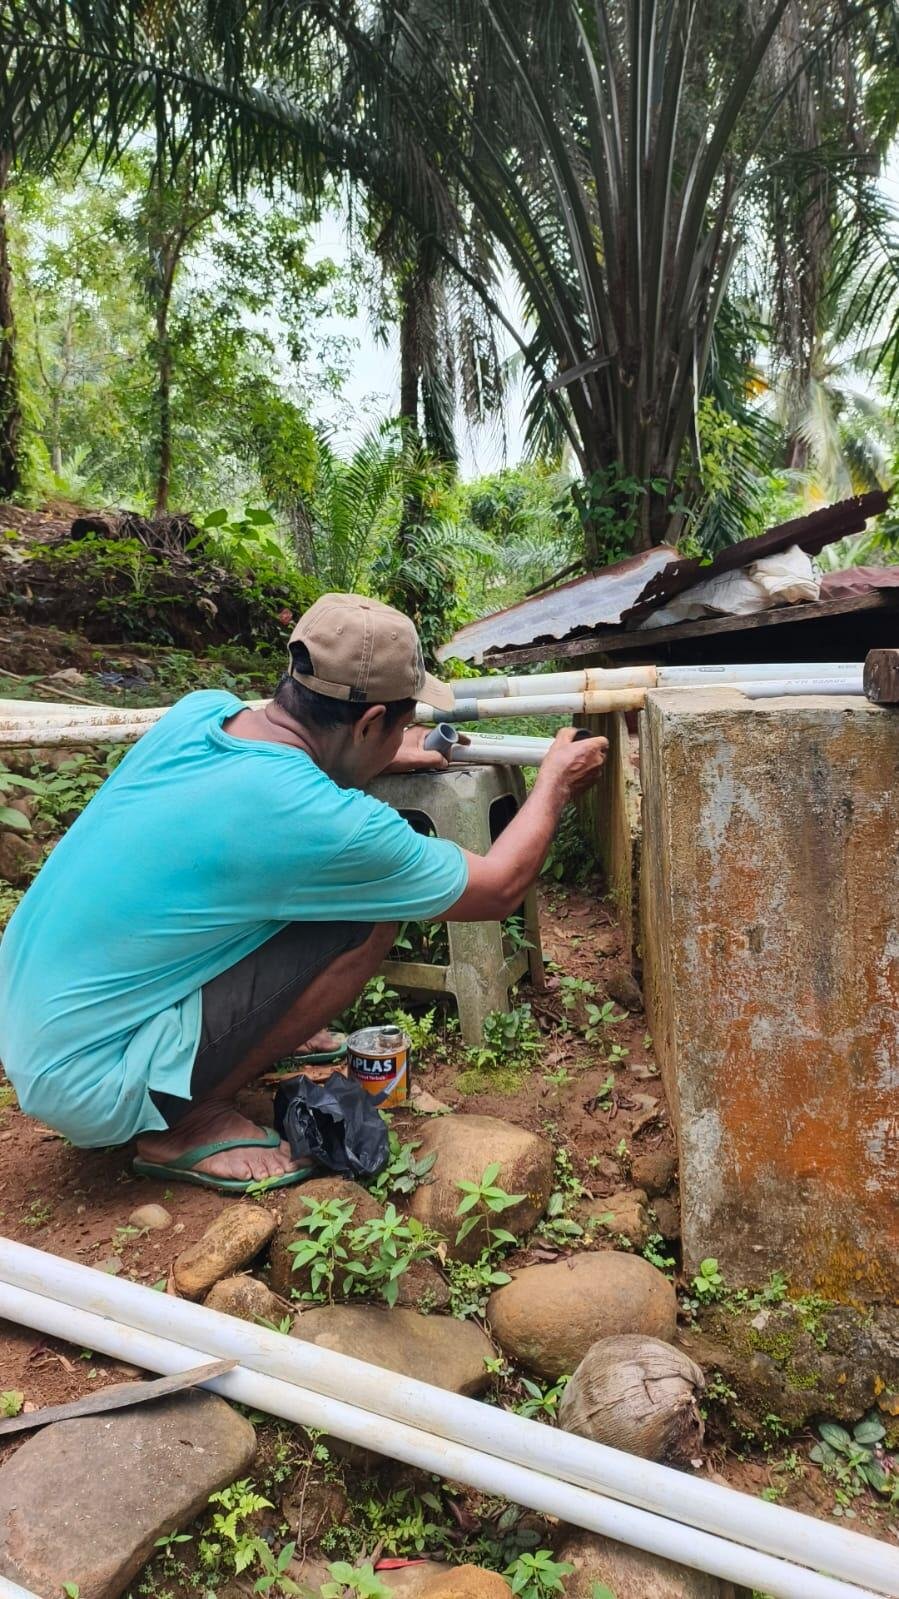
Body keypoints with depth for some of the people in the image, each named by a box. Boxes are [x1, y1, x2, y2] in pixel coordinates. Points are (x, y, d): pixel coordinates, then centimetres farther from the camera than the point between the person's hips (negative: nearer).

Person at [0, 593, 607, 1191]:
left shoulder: (198, 709, -5)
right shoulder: (326, 824, -25)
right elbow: (499, 889, -7)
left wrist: (383, 758, 26)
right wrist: (557, 782, 9)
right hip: (86, 1089, -7)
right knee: (371, 915, -13)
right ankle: (189, 1124, -1)